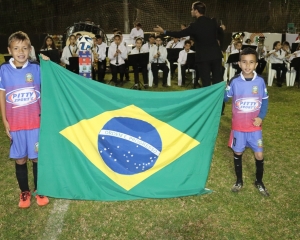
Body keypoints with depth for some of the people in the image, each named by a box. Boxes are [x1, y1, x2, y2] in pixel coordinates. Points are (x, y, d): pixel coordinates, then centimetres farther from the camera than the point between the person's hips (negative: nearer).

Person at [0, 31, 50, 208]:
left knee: (37, 157, 9)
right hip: (15, 124, 1)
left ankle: (39, 190, 28)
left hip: (35, 122, 0)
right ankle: (24, 192, 28)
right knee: (20, 159, 11)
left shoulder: (36, 68, -3)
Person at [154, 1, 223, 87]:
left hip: (203, 57, -4)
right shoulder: (213, 22, 3)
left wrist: (164, 31, 6)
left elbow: (179, 34, -3)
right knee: (218, 80, 8)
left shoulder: (194, 25, -10)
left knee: (206, 81, 2)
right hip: (216, 54, 4)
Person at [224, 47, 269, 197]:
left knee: (259, 155, 4)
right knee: (237, 153, 11)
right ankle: (239, 181, 32)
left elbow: (265, 100, 2)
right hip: (238, 126, 0)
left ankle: (259, 182, 28)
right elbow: (225, 97, -3)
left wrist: (261, 117, -10)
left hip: (255, 126, 0)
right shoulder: (234, 81, -8)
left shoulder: (260, 81, -6)